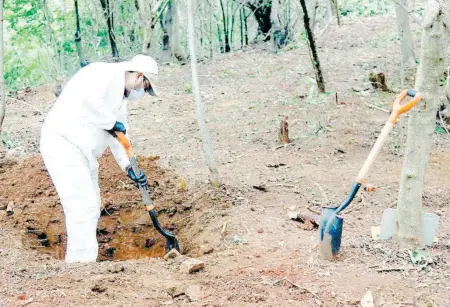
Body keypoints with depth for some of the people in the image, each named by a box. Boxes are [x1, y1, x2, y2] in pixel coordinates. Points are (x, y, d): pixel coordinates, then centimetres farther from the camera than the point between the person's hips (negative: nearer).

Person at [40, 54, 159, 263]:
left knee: (91, 209, 13)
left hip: (83, 152, 11)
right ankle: (82, 261, -11)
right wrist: (110, 123, -16)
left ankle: (81, 262, 21)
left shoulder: (121, 97, 20)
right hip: (63, 144, -11)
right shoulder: (106, 73, -10)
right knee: (83, 207, -14)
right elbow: (89, 98, -29)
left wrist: (129, 167, 11)